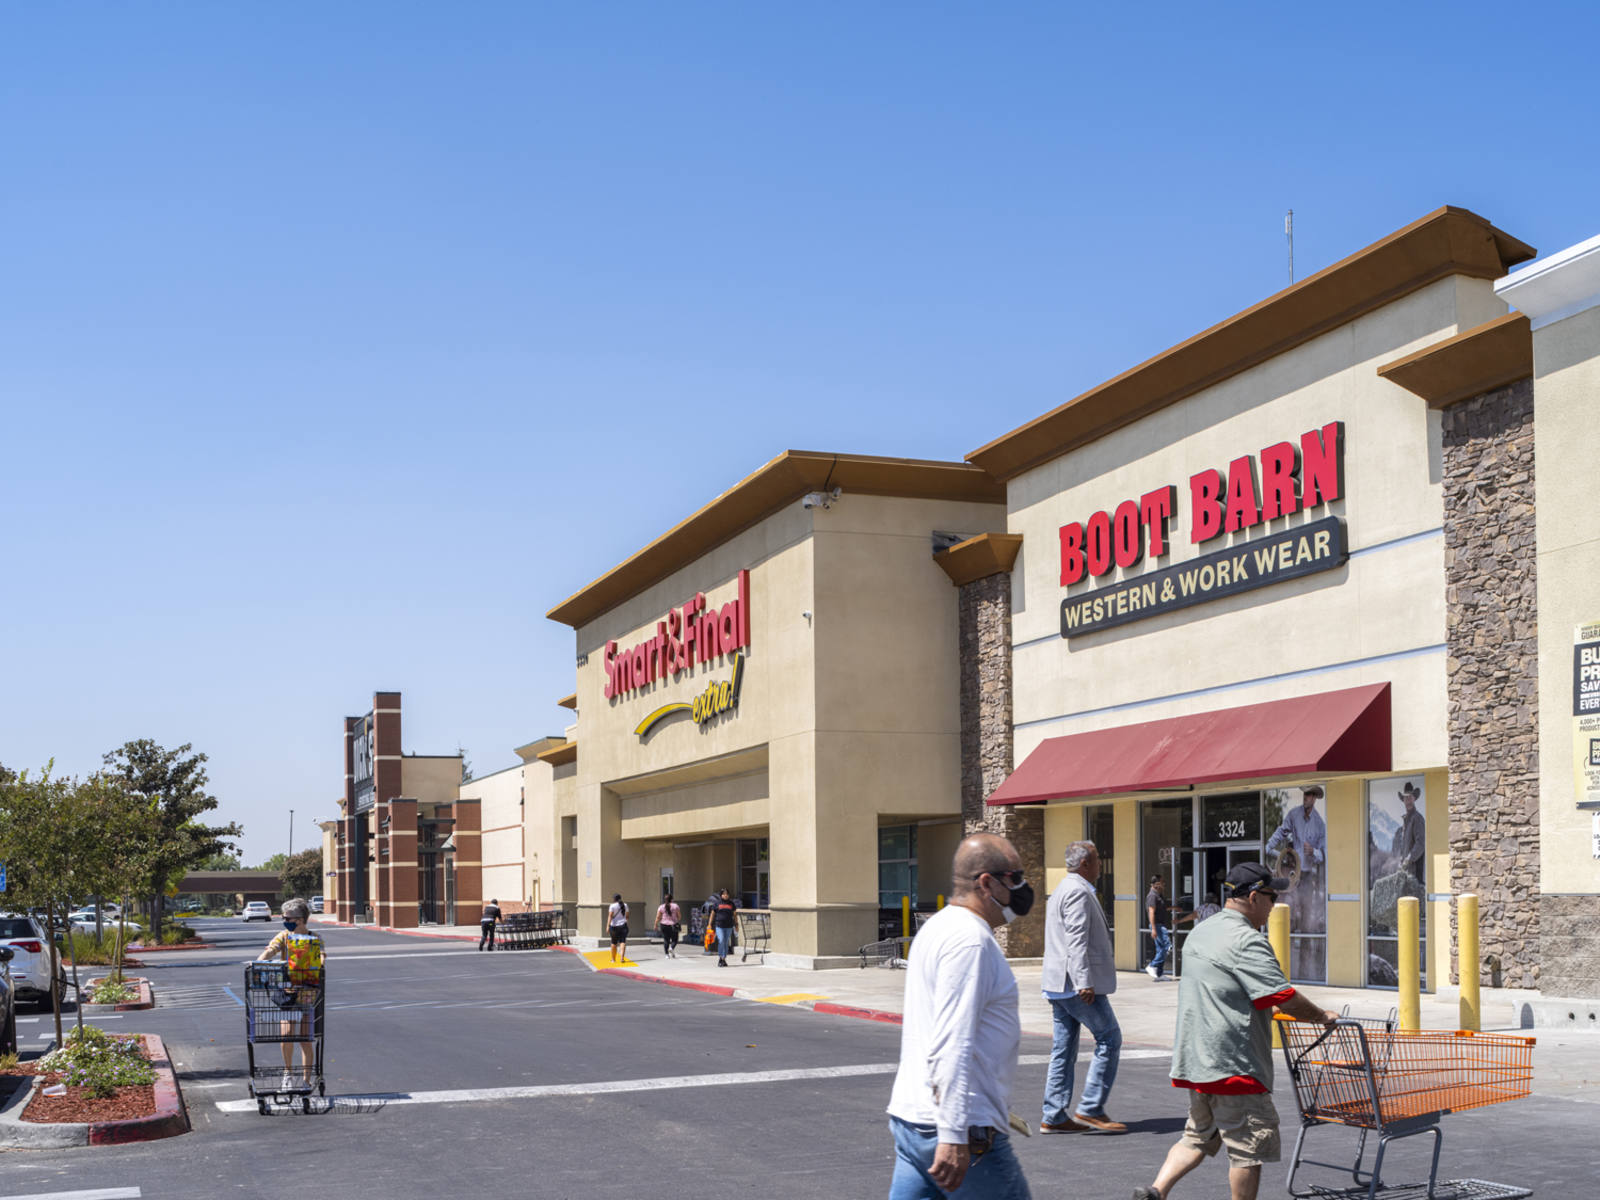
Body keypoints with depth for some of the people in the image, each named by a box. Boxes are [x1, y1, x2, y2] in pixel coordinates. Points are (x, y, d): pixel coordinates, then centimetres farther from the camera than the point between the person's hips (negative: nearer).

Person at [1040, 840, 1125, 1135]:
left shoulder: (1063, 889, 21)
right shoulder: (1078, 892, -12)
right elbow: (1077, 940, -21)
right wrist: (1084, 983, -25)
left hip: (1060, 983, 10)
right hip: (1076, 982, -10)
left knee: (1064, 1049, 9)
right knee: (1109, 1039, -4)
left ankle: (1053, 1117, 9)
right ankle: (1091, 1108, -5)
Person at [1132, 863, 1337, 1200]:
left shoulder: (1201, 932, 15)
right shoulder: (1247, 941, -16)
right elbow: (1283, 996, -18)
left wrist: (1269, 1009, 27)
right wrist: (1321, 1016, -2)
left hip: (1195, 1059, 9)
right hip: (1233, 1065, -9)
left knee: (1198, 1137, 16)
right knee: (1249, 1147, 2)